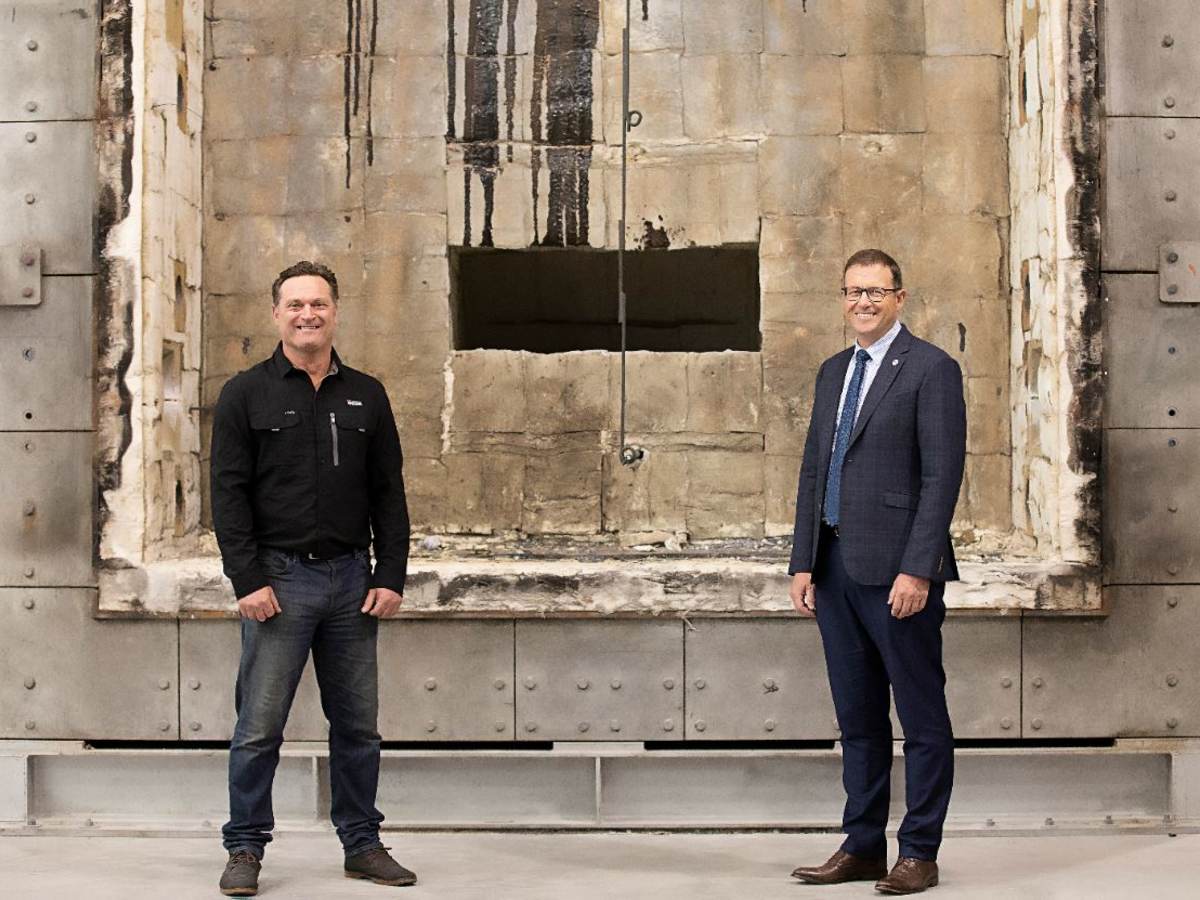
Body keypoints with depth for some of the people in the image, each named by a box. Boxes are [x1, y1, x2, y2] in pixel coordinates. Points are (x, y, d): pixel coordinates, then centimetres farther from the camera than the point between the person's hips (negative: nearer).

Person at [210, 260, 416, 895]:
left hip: (351, 579, 3)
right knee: (260, 725, -1)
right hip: (279, 580, -3)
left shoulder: (366, 397, 12)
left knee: (357, 725, 9)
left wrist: (392, 576, 3)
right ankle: (245, 849, 10)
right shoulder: (246, 396, 2)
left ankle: (362, 843, 19)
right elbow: (229, 494, -3)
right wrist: (248, 581, -12)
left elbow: (389, 493, 12)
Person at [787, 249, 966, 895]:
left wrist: (917, 570, -18)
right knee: (857, 718, 13)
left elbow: (942, 476, -12)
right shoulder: (833, 372, 16)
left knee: (922, 719, 2)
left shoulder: (932, 369, -5)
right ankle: (862, 847, 21)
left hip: (898, 570, -7)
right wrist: (803, 562, 10)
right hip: (837, 569, 7)